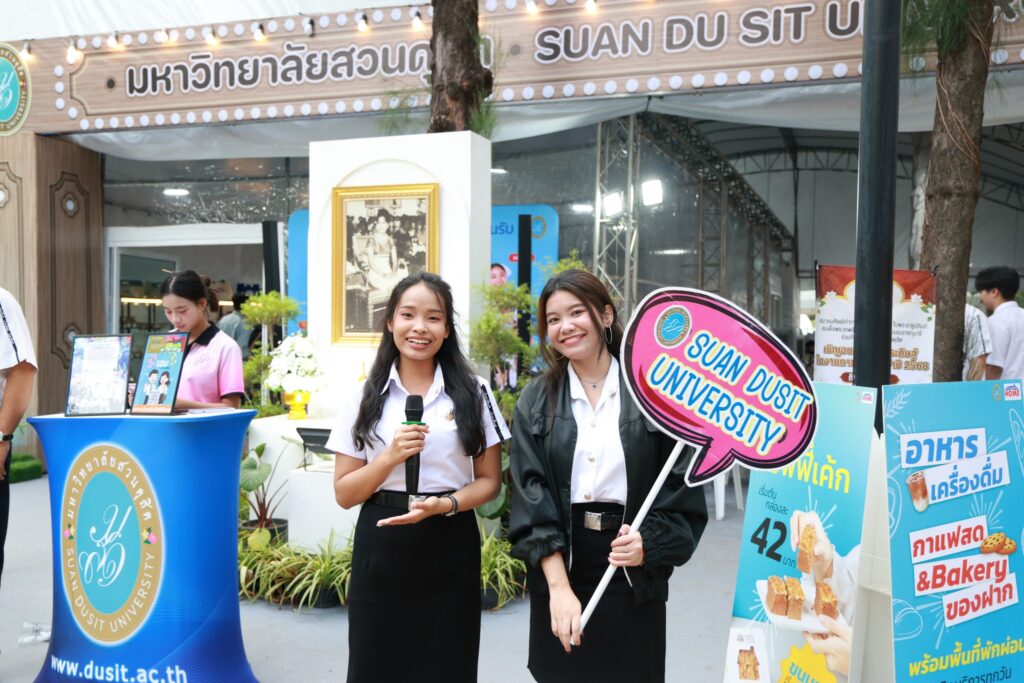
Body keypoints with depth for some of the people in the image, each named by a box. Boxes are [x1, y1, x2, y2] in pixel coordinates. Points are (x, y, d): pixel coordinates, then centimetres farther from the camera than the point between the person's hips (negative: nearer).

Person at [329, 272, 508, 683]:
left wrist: (444, 504, -15)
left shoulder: (473, 392, 0)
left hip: (450, 548, 0)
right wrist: (390, 457, -16)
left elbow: (489, 481, 3)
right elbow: (344, 494, 0)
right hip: (381, 548, 1)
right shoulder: (365, 396, 1)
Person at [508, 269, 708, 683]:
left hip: (634, 575, -1)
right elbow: (530, 495, -6)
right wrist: (558, 586, -15)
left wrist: (649, 542, -17)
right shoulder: (536, 402, 2)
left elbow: (683, 480, -2)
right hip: (558, 567, 1)